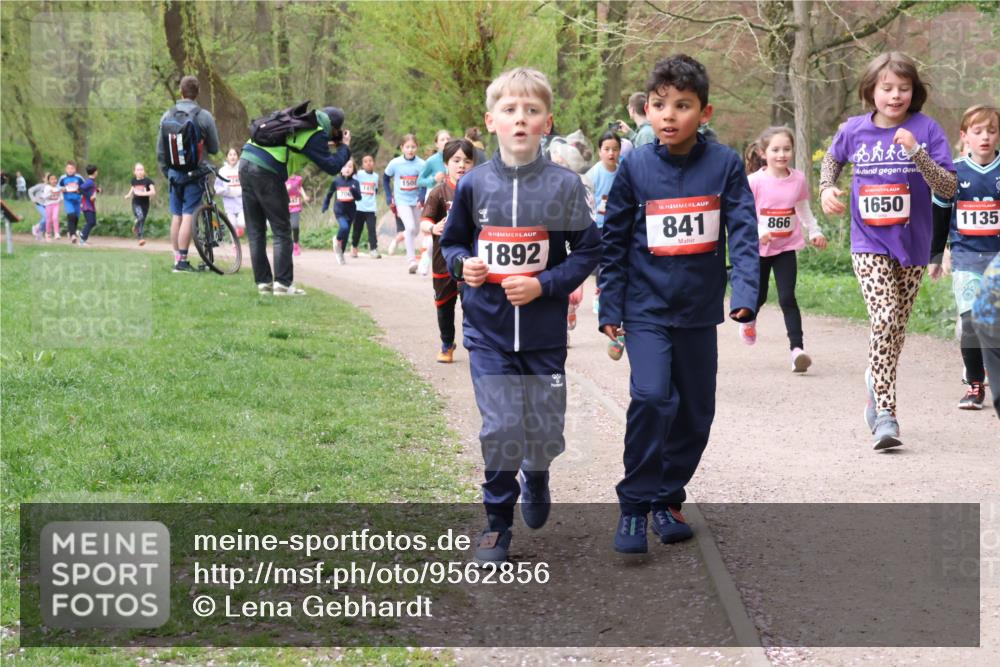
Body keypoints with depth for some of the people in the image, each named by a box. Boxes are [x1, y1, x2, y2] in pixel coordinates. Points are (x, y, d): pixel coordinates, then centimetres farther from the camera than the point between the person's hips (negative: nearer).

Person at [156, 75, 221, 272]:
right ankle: (182, 261, -8)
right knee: (188, 216, -5)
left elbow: (160, 151, 7)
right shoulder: (204, 117, -11)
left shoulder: (167, 116, 1)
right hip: (194, 174, -4)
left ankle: (177, 259, 15)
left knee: (176, 217, 11)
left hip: (174, 173, 4)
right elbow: (214, 148, -2)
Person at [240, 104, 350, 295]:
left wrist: (331, 147, 26)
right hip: (266, 171, -8)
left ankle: (263, 282, 12)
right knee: (282, 231, 1)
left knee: (255, 232, 10)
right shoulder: (316, 134, -3)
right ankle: (283, 283, -2)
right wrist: (344, 147, 12)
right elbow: (332, 167, -4)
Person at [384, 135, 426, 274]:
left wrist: (421, 199, -26)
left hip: (415, 201, 3)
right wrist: (389, 198, 1)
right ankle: (412, 260, -16)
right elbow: (386, 178, 6)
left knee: (416, 230, 14)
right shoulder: (395, 163, -10)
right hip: (402, 201, -3)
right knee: (410, 227, -19)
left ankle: (399, 238, 47)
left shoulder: (421, 164, -12)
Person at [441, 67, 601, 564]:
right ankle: (497, 523, 13)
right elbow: (451, 241, 13)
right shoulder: (473, 184, 0)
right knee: (501, 429, -4)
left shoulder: (564, 185, -5)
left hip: (544, 332, 0)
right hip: (488, 331, 0)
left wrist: (543, 284, -14)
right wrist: (462, 264, -9)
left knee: (545, 432, 8)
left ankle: (536, 476, 43)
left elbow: (588, 251, -2)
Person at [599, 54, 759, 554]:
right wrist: (609, 309, 0)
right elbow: (614, 242, 2)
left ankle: (668, 499, 29)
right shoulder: (635, 167, -4)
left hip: (700, 311, 2)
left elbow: (743, 232, -6)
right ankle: (634, 507, -9)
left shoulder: (724, 164, -4)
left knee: (696, 412, 10)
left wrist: (745, 296, -18)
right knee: (651, 397, -20)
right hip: (646, 310, -2)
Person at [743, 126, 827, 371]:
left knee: (787, 298, -10)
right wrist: (757, 232, -29)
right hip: (759, 249, -1)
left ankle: (797, 348, -16)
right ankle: (748, 319, 49)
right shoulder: (755, 181, -14)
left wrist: (815, 232, 9)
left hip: (786, 248, 1)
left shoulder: (798, 179, -3)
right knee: (758, 296, 14)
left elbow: (804, 210, 13)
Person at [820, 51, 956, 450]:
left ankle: (877, 381, 42)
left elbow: (949, 188, -13)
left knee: (896, 327, 12)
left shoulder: (926, 130, -7)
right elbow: (833, 159, 21)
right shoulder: (854, 131, -2)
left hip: (913, 244, 1)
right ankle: (885, 415, -18)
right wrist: (827, 188, 3)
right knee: (885, 319, -18)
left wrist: (917, 152, -25)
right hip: (869, 242, -1)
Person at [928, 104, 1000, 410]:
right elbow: (939, 217, 12)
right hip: (966, 259, 0)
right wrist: (934, 257, 14)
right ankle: (975, 384, 3)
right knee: (971, 321, -8)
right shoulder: (954, 173, 3)